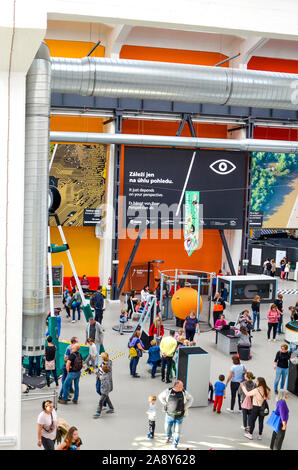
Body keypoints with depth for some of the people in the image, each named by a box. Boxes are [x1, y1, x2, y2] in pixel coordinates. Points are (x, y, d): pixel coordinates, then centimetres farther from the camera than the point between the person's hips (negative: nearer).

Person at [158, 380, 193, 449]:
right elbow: (160, 396, 3)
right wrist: (165, 405, -4)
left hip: (179, 417, 0)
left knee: (177, 432, 4)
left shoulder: (184, 392, -10)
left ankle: (175, 445, 24)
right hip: (169, 415, 0)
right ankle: (168, 437, 53)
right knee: (167, 428, 19)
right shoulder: (168, 391, -13)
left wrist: (185, 407, -5)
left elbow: (190, 399, 5)